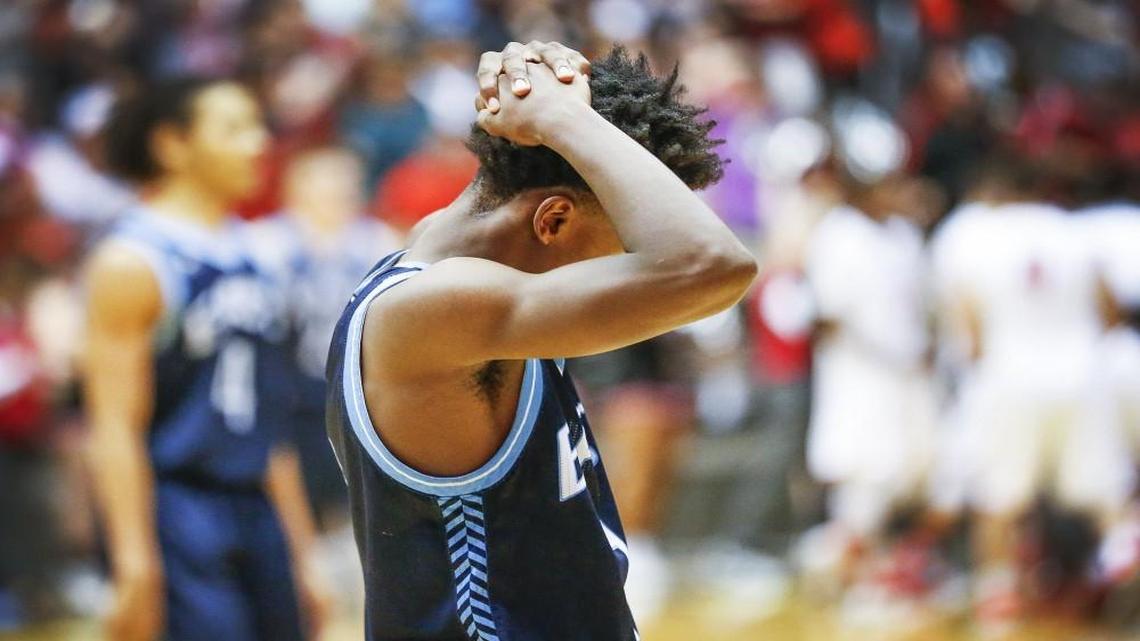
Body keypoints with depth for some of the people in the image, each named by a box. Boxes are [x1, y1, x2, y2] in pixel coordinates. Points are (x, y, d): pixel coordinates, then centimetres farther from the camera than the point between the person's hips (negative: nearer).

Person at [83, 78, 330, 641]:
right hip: (177, 517, -8)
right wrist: (136, 567, -20)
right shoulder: (133, 262, -9)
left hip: (257, 509, 8)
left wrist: (301, 552, 18)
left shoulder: (249, 258, 15)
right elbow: (114, 429, -14)